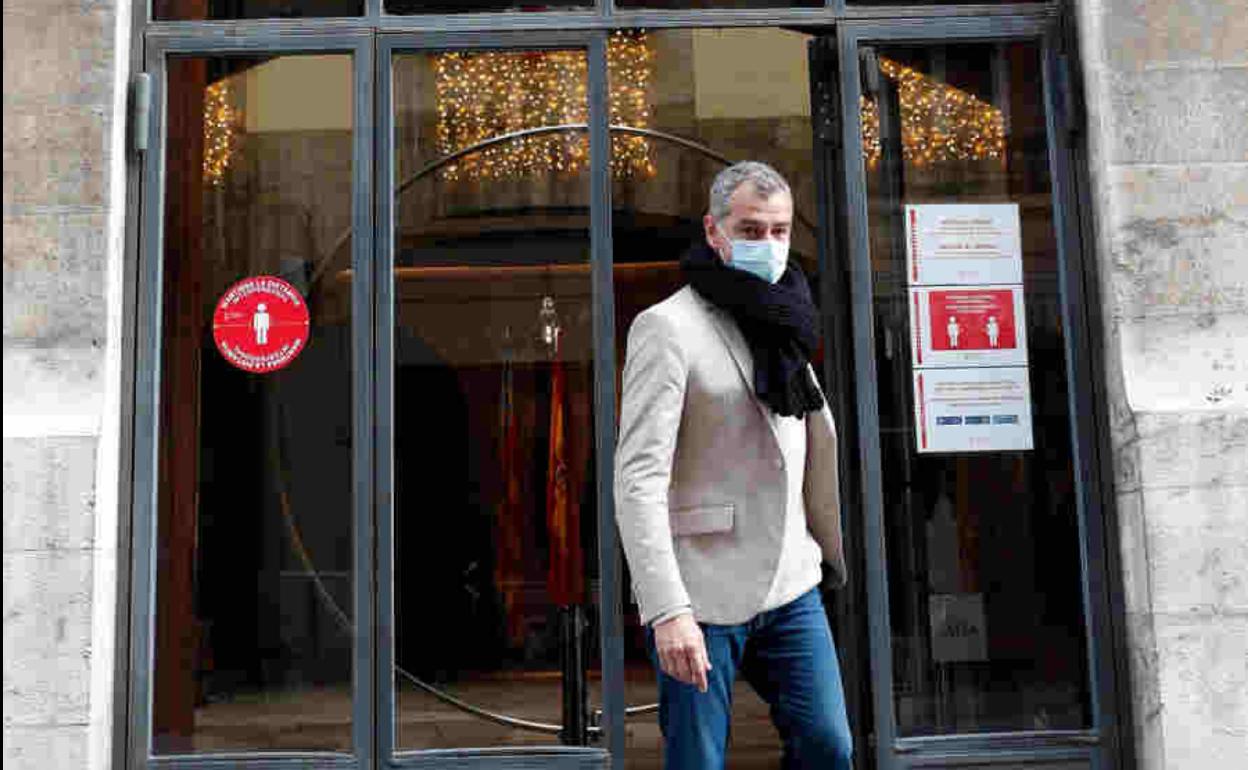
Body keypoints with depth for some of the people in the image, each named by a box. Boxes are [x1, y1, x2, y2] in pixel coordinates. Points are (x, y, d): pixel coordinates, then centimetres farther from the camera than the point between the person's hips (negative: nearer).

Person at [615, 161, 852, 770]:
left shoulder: (783, 323, 15)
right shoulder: (668, 326, -9)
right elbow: (639, 479, -17)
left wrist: (843, 560, 19)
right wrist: (667, 609, -26)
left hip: (791, 586, 7)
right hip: (703, 596, -6)